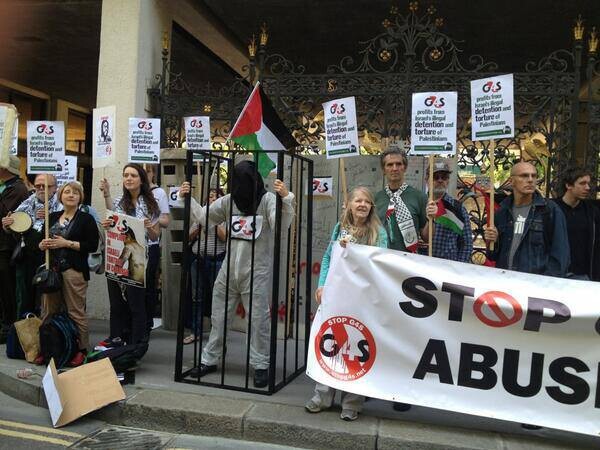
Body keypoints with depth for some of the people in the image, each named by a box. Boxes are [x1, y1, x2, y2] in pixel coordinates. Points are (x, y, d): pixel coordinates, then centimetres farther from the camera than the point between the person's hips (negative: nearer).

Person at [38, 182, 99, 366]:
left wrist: (67, 243, -13)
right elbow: (41, 241, 21)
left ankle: (82, 350, 5)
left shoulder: (86, 219, 0)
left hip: (74, 271, -5)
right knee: (48, 312, 6)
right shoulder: (52, 217, 16)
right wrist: (42, 245, -2)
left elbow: (92, 245, -7)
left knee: (76, 313, -4)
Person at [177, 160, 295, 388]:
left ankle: (261, 365, 19)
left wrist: (286, 198, -38)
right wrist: (187, 199, 0)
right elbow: (203, 217, 9)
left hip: (257, 271, -5)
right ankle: (209, 360, 31)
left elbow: (281, 225, -25)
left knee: (259, 319, 4)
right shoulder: (228, 201, 2)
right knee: (218, 317, 15)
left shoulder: (268, 200, -11)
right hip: (229, 269, 5)